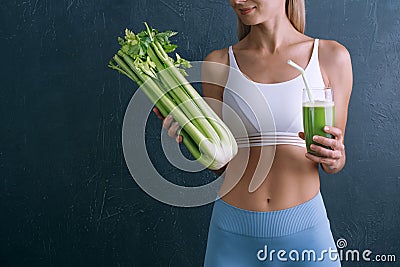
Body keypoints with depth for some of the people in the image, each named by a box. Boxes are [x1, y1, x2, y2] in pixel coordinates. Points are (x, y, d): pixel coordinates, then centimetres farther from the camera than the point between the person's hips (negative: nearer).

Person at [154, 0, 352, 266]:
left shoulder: (331, 56, -2)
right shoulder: (220, 63, 0)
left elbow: (336, 159, 4)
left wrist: (333, 158, -17)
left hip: (304, 230, 0)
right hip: (234, 233, 1)